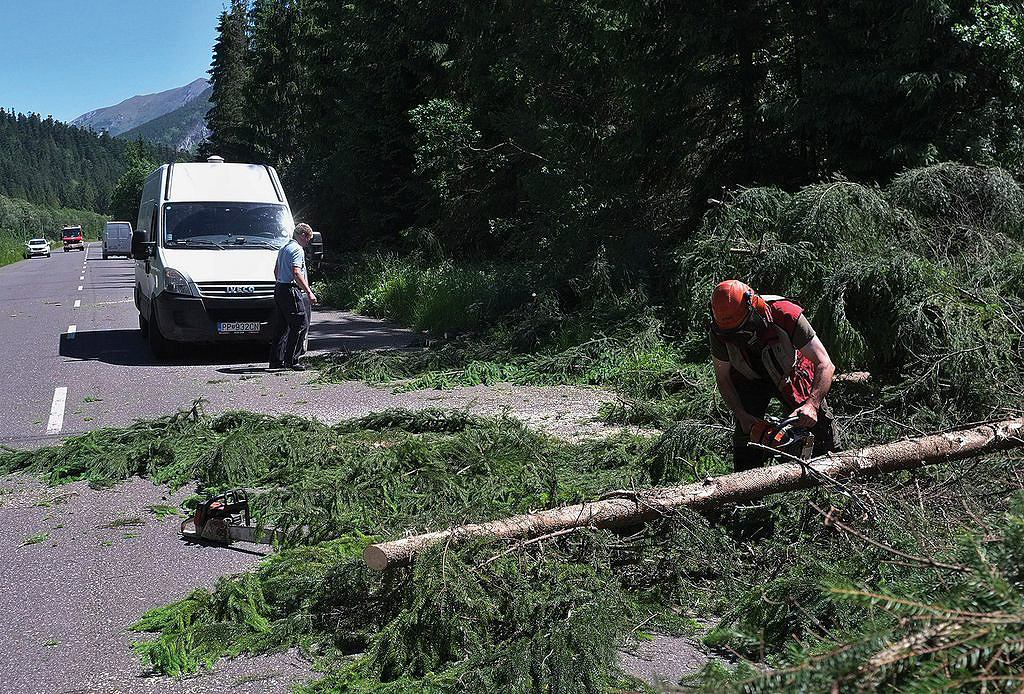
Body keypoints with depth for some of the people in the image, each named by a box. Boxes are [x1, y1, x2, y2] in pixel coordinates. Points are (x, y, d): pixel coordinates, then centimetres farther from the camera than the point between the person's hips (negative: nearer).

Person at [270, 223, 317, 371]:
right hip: (291, 291, -10)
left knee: (282, 326, 13)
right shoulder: (297, 250, -12)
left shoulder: (283, 248, 20)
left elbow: (276, 271, 28)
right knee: (300, 324, -7)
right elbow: (296, 273, -23)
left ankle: (276, 360, 15)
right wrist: (309, 292, -24)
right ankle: (291, 360, -8)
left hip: (280, 288, 10)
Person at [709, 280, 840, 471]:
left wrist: (812, 405, -50)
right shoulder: (719, 331, -29)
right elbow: (723, 378, -12)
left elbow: (825, 366, -37)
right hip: (749, 378, 1)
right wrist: (742, 416, -23)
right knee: (747, 433, -16)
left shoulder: (785, 315, -38)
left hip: (791, 374, -1)